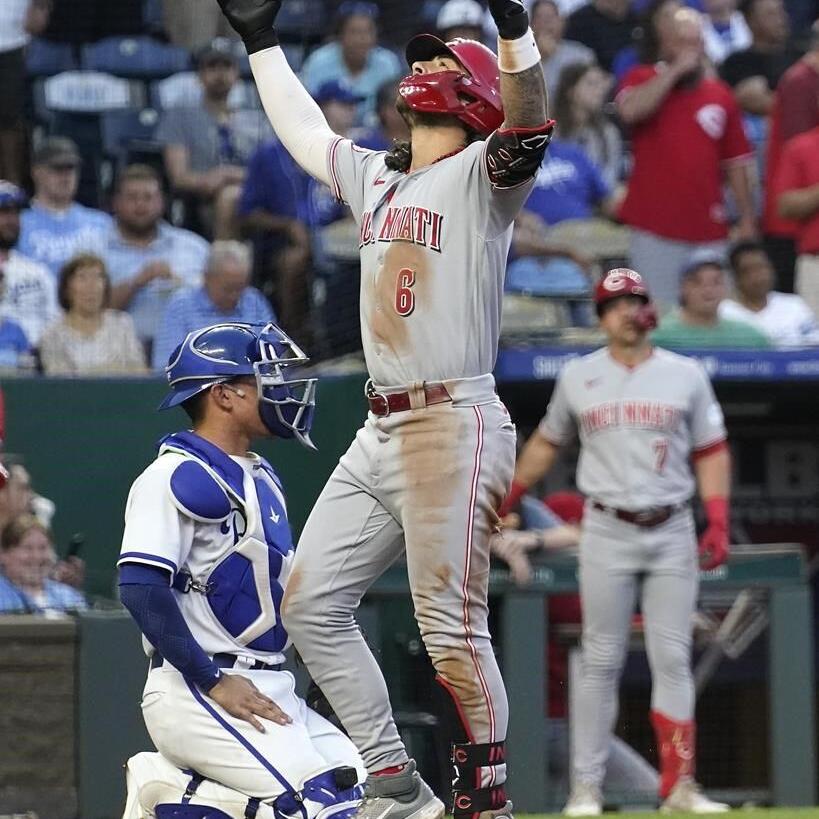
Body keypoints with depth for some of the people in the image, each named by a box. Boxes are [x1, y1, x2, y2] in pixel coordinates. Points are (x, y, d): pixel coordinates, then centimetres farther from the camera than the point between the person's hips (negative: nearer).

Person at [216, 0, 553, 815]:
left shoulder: (479, 175, -3)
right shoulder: (373, 177, 20)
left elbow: (526, 129, -24)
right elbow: (302, 129, 36)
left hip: (454, 427, -9)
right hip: (380, 433, 9)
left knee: (451, 627, -12)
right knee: (311, 604, 7)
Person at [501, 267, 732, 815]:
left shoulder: (686, 375, 6)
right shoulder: (578, 377, 7)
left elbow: (712, 452, 7)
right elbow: (547, 442, 20)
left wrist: (719, 523, -4)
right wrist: (507, 499, 17)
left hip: (672, 533, 0)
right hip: (608, 532, 0)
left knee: (673, 661, -2)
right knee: (602, 663, -2)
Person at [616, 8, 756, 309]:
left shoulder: (720, 95, 12)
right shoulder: (643, 80, 6)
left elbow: (736, 163, 14)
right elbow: (631, 110, -19)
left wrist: (747, 219, 8)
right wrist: (675, 70, -12)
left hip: (709, 231, 3)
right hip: (655, 230, -3)